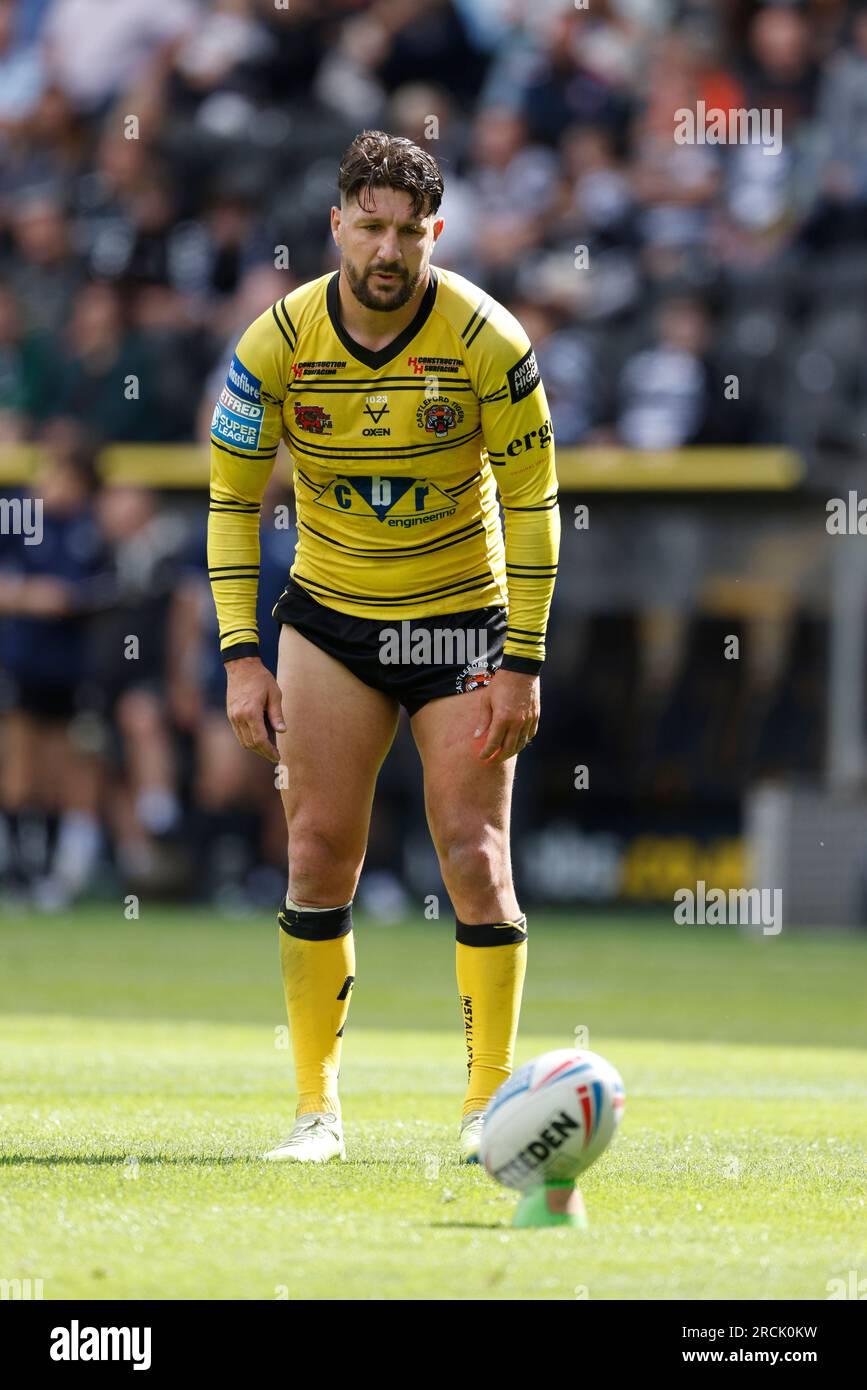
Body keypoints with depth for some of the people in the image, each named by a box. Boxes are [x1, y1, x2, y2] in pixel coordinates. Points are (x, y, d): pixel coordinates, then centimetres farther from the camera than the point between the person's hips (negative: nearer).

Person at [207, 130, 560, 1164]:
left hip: (463, 615, -1)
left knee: (475, 859, -9)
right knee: (319, 850, -6)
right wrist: (242, 658, -9)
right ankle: (316, 1106, 4)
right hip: (330, 615, 1)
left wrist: (521, 666, -11)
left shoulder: (487, 340, -15)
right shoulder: (279, 342, -11)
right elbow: (232, 498, -2)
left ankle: (490, 1102, 3)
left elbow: (531, 503, -8)